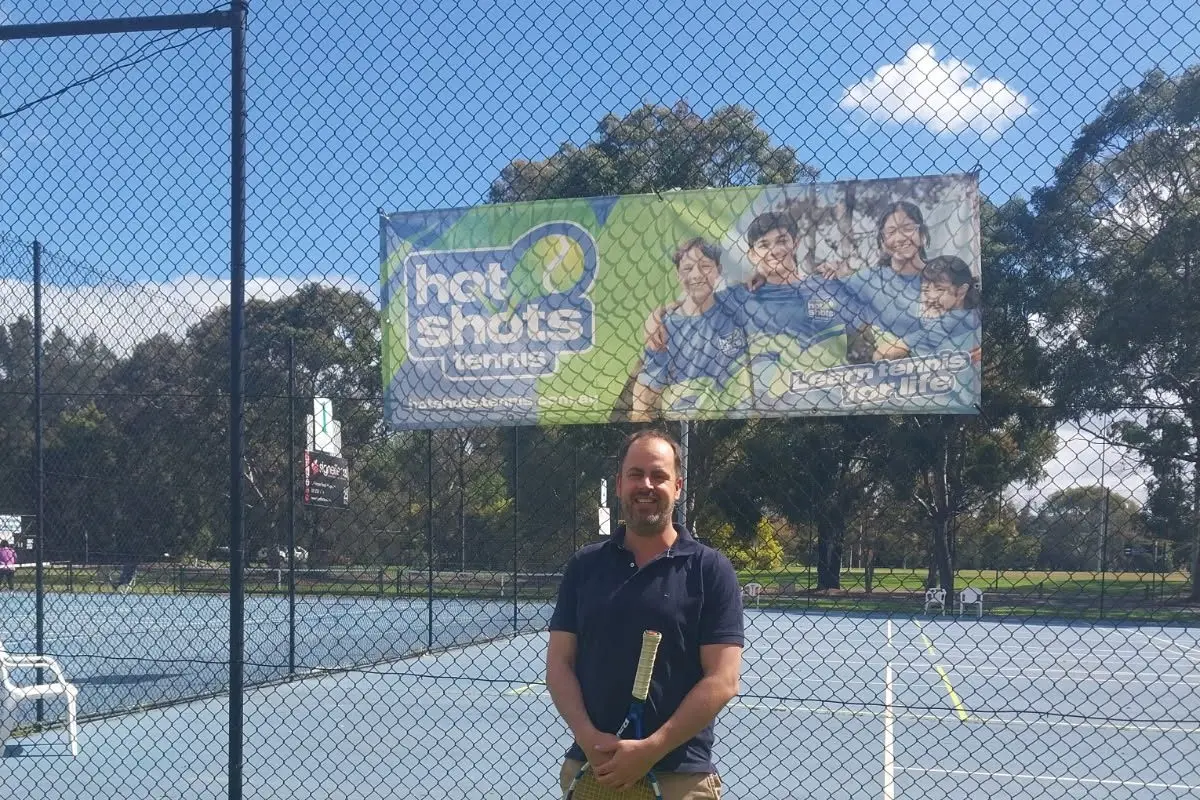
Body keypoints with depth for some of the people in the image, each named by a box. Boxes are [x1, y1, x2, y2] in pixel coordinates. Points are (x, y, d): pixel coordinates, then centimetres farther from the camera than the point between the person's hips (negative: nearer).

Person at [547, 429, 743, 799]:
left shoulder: (711, 570, -3)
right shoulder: (584, 566, 6)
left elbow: (722, 680, -8)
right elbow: (559, 663, 4)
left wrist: (650, 751, -16)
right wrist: (589, 738, -12)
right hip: (590, 770, 3)